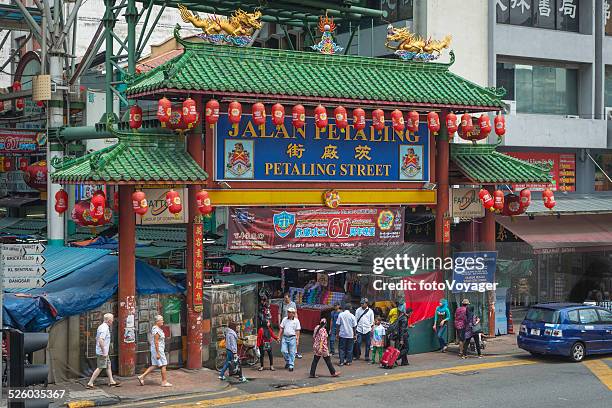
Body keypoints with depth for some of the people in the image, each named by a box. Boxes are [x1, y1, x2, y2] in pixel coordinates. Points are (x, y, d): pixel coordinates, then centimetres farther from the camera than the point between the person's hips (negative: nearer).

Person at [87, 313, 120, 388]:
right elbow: (101, 340, -28)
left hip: (103, 352, 10)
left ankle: (111, 381, 22)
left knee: (108, 365, 16)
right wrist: (104, 352, -24)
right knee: (100, 368, -5)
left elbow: (97, 339, 20)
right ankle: (90, 383, -3)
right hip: (102, 352, -10)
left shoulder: (101, 327, 12)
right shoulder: (105, 328, -19)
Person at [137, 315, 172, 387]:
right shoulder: (157, 330, -19)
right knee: (163, 365, -1)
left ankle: (142, 377, 12)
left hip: (156, 349, 10)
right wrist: (158, 353, -23)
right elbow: (156, 342, -22)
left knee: (154, 365, 12)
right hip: (158, 349, -10)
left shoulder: (154, 328, 13)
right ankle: (164, 382, 5)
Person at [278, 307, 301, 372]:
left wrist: (297, 339, -4)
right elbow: (281, 329, 12)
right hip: (285, 337, 3)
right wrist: (279, 337, 7)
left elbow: (297, 331, 1)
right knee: (283, 351, -3)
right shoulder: (284, 319, 7)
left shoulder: (296, 321, 0)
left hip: (292, 338, -3)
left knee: (292, 352, -1)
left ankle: (291, 365, 7)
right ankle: (287, 361, 21)